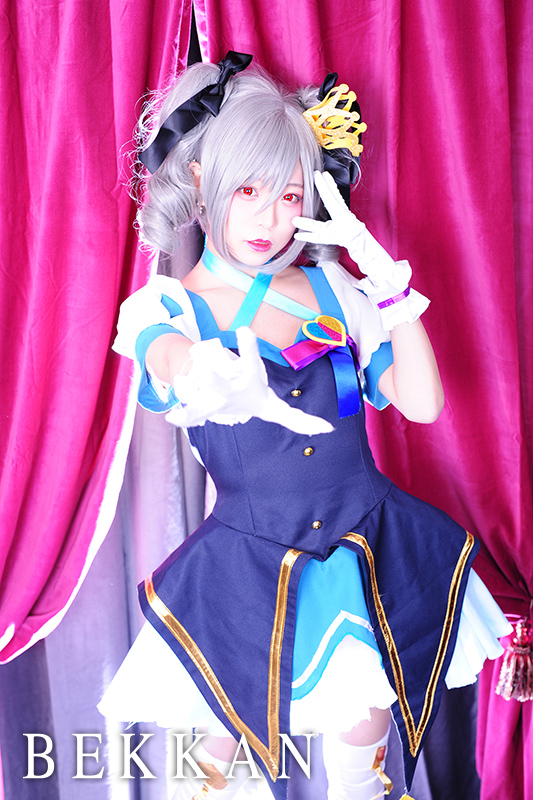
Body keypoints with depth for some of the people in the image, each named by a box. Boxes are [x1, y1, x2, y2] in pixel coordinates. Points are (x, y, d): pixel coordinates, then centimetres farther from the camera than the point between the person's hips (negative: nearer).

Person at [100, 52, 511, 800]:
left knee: (367, 713, 12)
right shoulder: (171, 308, -7)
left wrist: (385, 272, -13)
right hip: (251, 556, -2)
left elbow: (423, 404, -6)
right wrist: (212, 375, -58)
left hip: (368, 536, 2)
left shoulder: (329, 290, -1)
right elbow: (175, 361, -33)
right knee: (227, 718, 11)